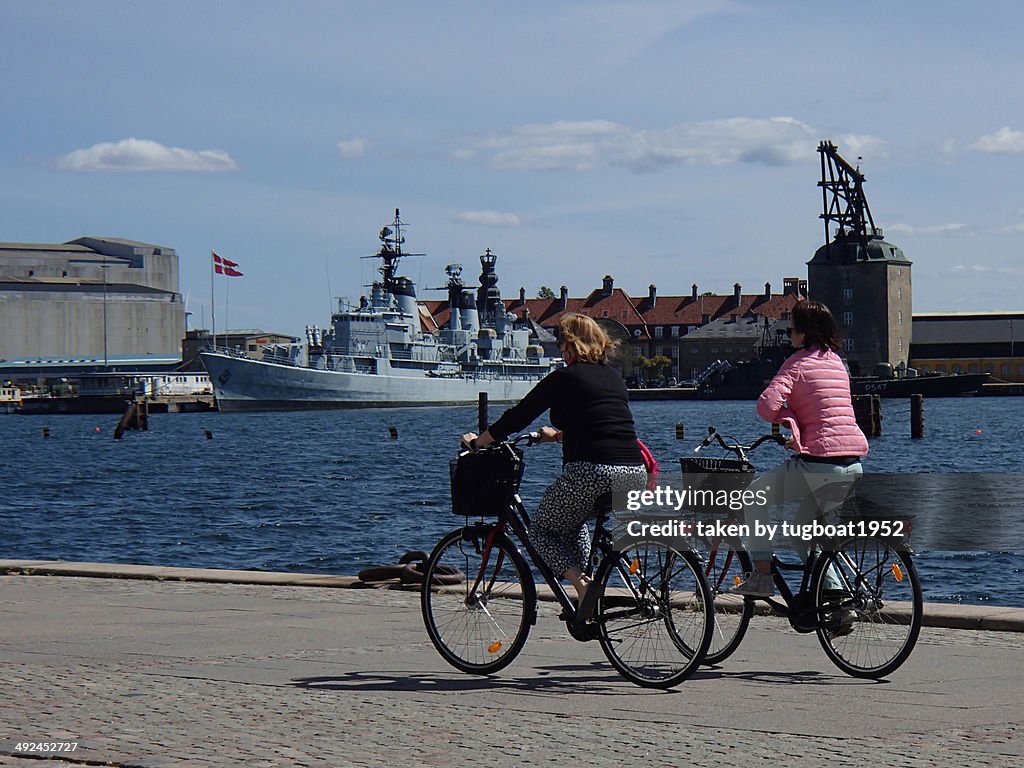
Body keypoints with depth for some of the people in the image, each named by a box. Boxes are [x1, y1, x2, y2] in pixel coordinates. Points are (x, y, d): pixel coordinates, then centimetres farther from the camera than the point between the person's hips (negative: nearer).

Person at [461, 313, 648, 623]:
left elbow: (518, 417, 3)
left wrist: (477, 442, 17)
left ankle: (582, 584, -10)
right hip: (635, 474, 7)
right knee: (574, 524, 31)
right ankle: (589, 583, 14)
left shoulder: (565, 378, -1)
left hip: (592, 472, -7)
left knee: (542, 530, 13)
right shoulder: (613, 376, 20)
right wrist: (560, 435, 52)